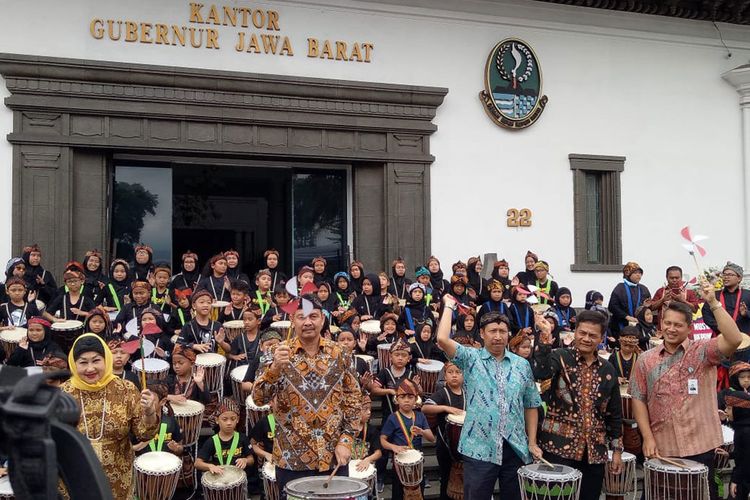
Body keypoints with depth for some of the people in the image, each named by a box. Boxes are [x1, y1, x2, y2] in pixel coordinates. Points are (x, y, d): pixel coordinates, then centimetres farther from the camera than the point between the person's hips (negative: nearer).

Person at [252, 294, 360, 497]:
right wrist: (275, 367, -31)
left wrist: (346, 439, -5)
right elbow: (259, 398, -15)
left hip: (334, 456, 2)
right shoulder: (280, 354, -6)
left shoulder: (339, 354, 0)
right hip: (292, 458, -1)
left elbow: (353, 399, 4)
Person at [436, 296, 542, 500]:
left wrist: (532, 442, 5)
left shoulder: (522, 365, 8)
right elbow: (442, 339, -16)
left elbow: (531, 405, 12)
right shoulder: (470, 358, -1)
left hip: (515, 448, 3)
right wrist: (449, 306, -4)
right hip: (479, 448, -3)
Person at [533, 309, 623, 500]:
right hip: (559, 447, -4)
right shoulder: (560, 357, -4)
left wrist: (617, 449, 11)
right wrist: (545, 337, -31)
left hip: (594, 451, 5)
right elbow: (540, 372, -27)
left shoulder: (608, 370, 9)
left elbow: (614, 413, 14)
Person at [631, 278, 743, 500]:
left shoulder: (703, 352, -2)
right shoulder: (646, 360, 4)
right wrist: (648, 437, -5)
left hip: (699, 446, -2)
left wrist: (713, 303, -26)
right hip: (661, 447, 2)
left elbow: (734, 340, -21)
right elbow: (638, 399, 5)